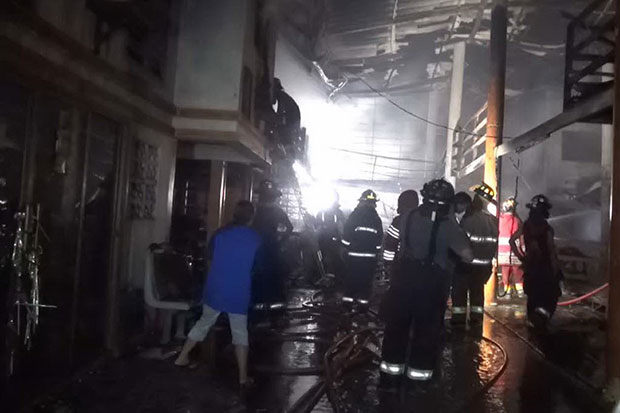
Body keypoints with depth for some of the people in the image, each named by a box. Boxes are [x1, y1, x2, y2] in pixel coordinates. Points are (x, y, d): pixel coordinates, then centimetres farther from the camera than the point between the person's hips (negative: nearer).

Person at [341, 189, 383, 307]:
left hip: (354, 254, -1)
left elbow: (346, 236, -7)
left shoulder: (355, 215, -7)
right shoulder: (377, 218, 1)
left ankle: (347, 299, 12)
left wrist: (347, 247, 7)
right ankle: (363, 300, 10)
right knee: (367, 278, 8)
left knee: (351, 277, 8)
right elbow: (379, 238, 4)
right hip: (370, 255, 1)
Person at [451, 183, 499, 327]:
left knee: (459, 292, 5)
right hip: (484, 265, 6)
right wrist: (489, 261, 16)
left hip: (465, 262, -5)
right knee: (478, 291, 17)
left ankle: (459, 320, 8)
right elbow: (495, 244, 5)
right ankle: (476, 320, 21)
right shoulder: (494, 221, -2)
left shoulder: (469, 218, -21)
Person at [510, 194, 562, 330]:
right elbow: (552, 251, -15)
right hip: (545, 267, -5)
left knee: (532, 295, 17)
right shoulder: (547, 229, -17)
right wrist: (556, 270, -9)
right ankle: (544, 310, -17)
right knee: (551, 294, 8)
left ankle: (533, 320, 25)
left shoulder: (526, 226, -2)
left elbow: (512, 240, 3)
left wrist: (520, 256, 9)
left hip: (529, 267, 5)